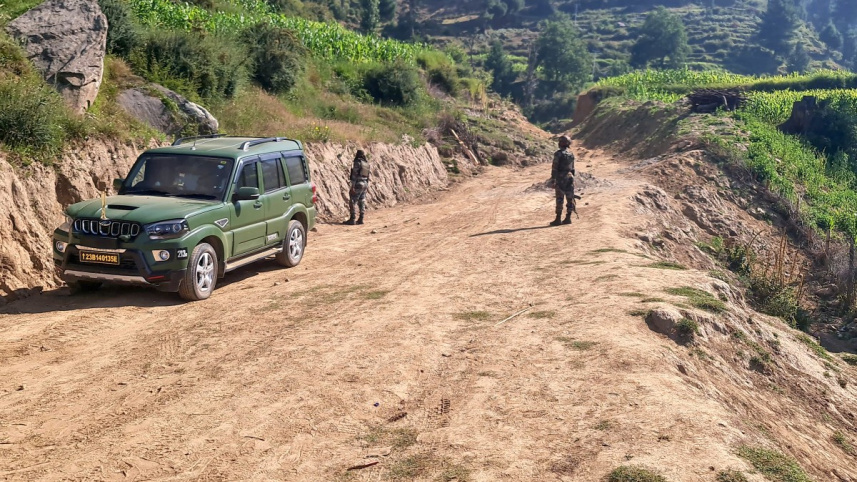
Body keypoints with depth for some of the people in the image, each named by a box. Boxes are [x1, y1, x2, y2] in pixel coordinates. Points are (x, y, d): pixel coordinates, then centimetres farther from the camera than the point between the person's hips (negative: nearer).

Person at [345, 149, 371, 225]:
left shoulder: (357, 162, -12)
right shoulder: (366, 163, 12)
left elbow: (354, 174, -17)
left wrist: (352, 186, -18)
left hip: (358, 184, -8)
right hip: (365, 184, 8)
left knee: (353, 201, -5)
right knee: (362, 202, 10)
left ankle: (352, 219, -8)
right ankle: (361, 219, 9)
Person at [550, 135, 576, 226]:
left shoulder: (558, 154, -11)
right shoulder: (571, 154, 10)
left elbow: (554, 168, -14)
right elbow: (572, 168, 15)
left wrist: (553, 181, -13)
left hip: (561, 178, -6)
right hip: (570, 178, 6)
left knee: (559, 199, -4)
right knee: (570, 198, 6)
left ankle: (558, 219, -3)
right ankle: (568, 218, 8)